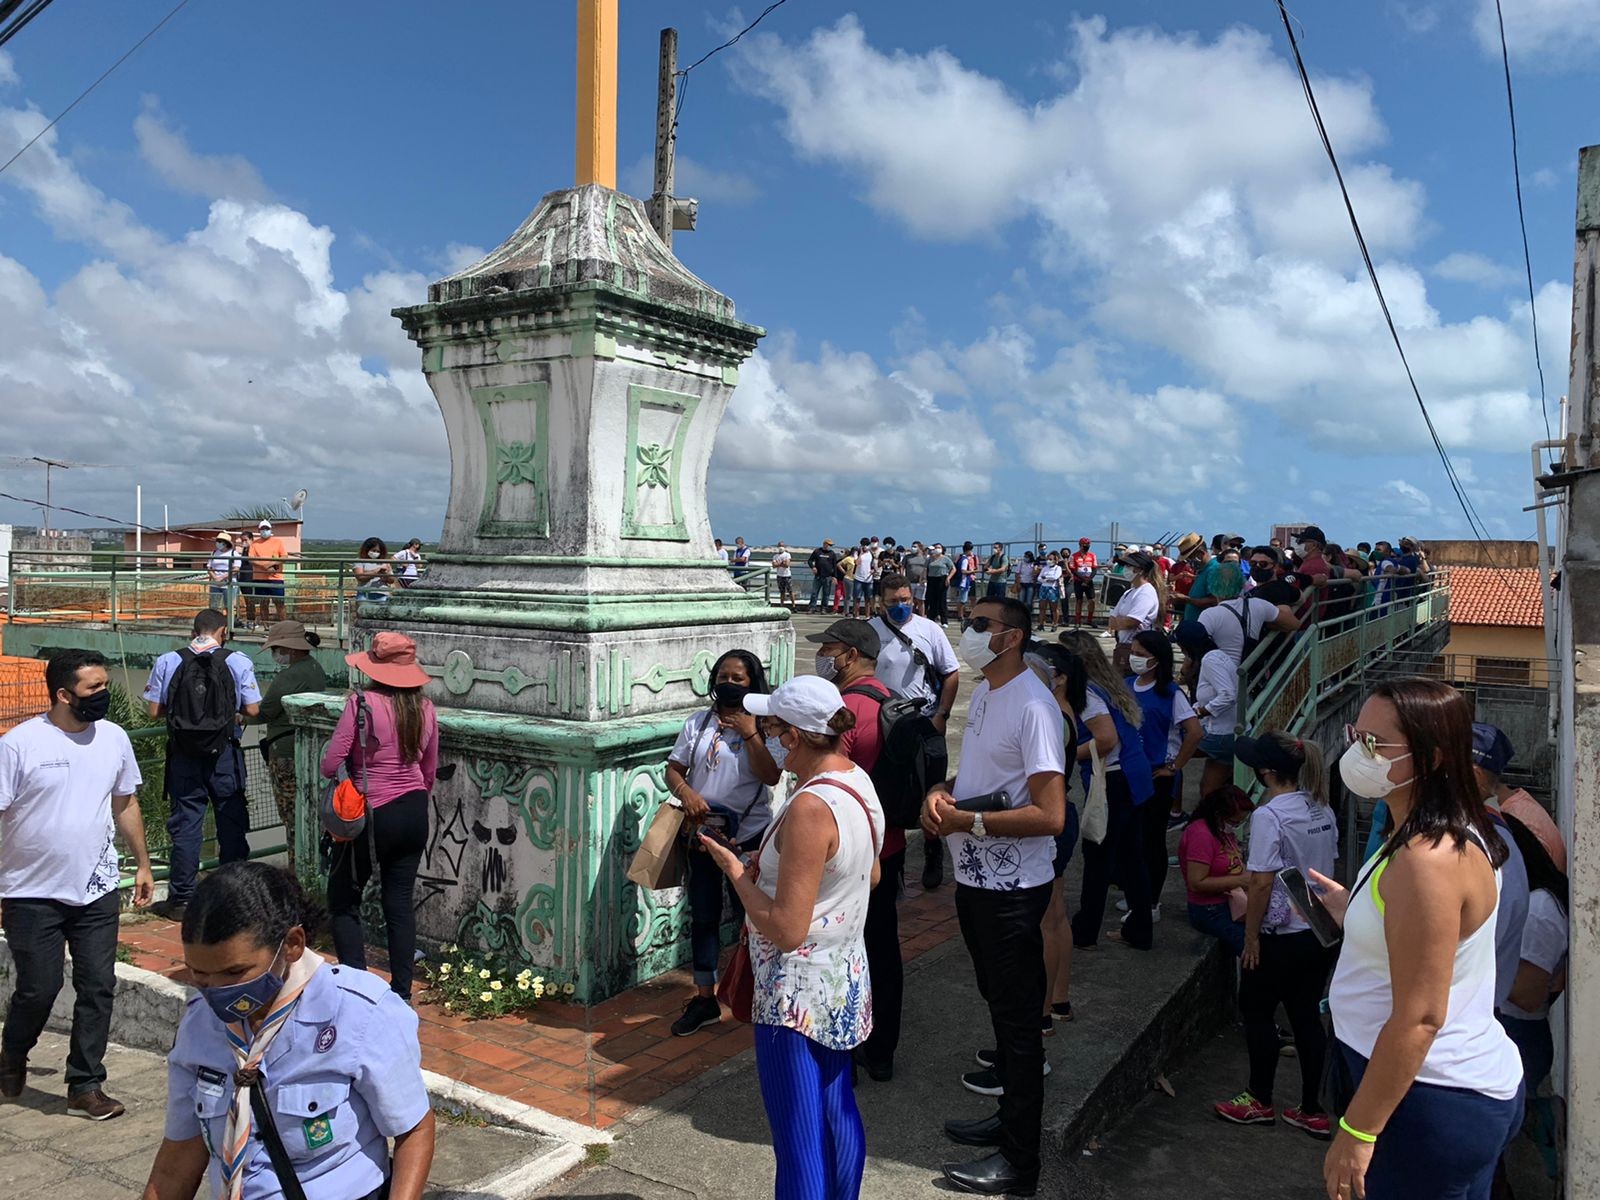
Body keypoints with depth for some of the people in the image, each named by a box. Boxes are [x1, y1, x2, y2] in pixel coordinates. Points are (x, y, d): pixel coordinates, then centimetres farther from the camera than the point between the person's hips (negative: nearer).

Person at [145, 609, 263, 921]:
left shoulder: (168, 662, -1)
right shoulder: (238, 662, -5)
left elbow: (155, 709, -1)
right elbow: (252, 709, -5)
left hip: (183, 755, 1)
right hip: (224, 754, -1)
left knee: (185, 824, 8)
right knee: (231, 824, 10)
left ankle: (180, 900, 14)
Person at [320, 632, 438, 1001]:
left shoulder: (362, 704, -15)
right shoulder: (425, 708, 1)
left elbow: (330, 764, -14)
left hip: (372, 815, -5)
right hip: (414, 814, 5)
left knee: (344, 902, 11)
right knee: (401, 903, 12)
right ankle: (401, 991, 17)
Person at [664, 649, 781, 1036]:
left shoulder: (764, 726, -6)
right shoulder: (698, 723, 2)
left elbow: (770, 776, -18)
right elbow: (673, 769, 3)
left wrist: (749, 733, -21)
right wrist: (686, 793, -17)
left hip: (749, 836, -3)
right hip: (702, 833, 3)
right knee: (703, 917, 10)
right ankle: (704, 999, 22)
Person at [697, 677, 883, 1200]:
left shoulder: (810, 808, -27)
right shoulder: (858, 781, 1)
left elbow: (787, 929, -27)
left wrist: (735, 869, -14)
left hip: (800, 995, -9)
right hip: (846, 981, 9)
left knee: (799, 1140, 3)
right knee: (838, 1112, 23)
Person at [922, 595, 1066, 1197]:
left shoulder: (1033, 707, -21)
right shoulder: (982, 694, 8)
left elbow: (1050, 814, -25)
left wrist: (968, 821, -22)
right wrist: (942, 793, -1)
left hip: (1012, 887, -9)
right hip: (975, 877, 9)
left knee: (1018, 1016, 3)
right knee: (1000, 1002, 22)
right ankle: (1011, 1118, 39)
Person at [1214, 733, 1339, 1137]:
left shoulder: (1269, 816, -21)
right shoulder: (1323, 810, 2)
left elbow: (1262, 882, -21)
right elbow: (1327, 869, 11)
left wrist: (1251, 937, -12)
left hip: (1281, 937, -7)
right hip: (1321, 930, 7)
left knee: (1256, 1012, 10)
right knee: (1307, 1015, 14)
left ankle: (1260, 1101, 22)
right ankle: (1312, 1111, 22)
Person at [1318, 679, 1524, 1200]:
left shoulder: (1428, 861, -27)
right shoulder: (1453, 835, 5)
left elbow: (1419, 1017, -26)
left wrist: (1357, 1130, -21)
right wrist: (1350, 908, 12)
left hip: (1434, 1102, -10)